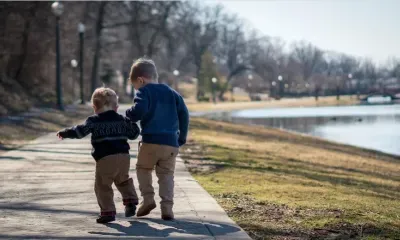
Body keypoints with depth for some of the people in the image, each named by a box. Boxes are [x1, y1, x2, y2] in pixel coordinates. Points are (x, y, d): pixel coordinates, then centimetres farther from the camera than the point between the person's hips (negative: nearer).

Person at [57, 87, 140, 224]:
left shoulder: (94, 121, 1)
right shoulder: (122, 120, 14)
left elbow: (80, 131, -6)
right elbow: (134, 134, 21)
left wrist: (64, 133, 7)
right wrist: (131, 123, 40)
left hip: (105, 159, -5)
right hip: (124, 156, 5)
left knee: (102, 186, 1)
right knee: (123, 180, 28)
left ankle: (108, 211, -4)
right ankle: (130, 201, 17)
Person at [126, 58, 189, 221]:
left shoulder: (144, 92, 1)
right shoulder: (172, 93, 18)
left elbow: (139, 111, -17)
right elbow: (184, 114, 14)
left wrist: (128, 116, 4)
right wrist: (182, 138, 19)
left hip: (151, 141, -4)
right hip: (172, 143, 4)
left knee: (143, 168, 18)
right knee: (166, 174, 10)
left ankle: (148, 198, 4)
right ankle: (167, 207, -2)